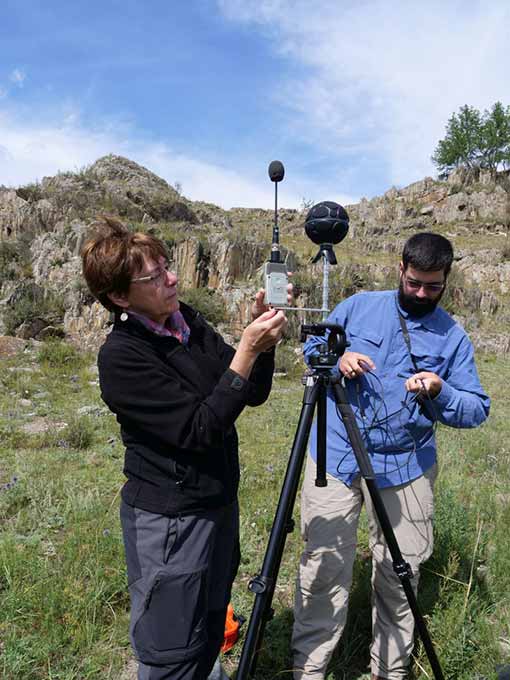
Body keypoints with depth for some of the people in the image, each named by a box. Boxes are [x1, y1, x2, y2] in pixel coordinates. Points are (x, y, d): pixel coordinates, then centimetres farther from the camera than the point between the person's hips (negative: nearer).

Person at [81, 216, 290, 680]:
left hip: (219, 502, 7)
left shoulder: (188, 321, -1)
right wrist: (247, 349, -29)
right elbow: (199, 430, -25)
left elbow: (253, 394, 1)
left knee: (211, 633, 25)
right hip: (169, 520, -7)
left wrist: (264, 337, -16)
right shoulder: (120, 357, -21)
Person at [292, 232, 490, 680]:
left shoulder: (453, 337, 3)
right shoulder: (359, 306, 3)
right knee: (323, 568, 4)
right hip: (336, 457, 0)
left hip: (406, 467, 1)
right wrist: (336, 358, -11)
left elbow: (477, 409, 1)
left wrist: (439, 393, -20)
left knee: (400, 574, 12)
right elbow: (312, 345, 11)